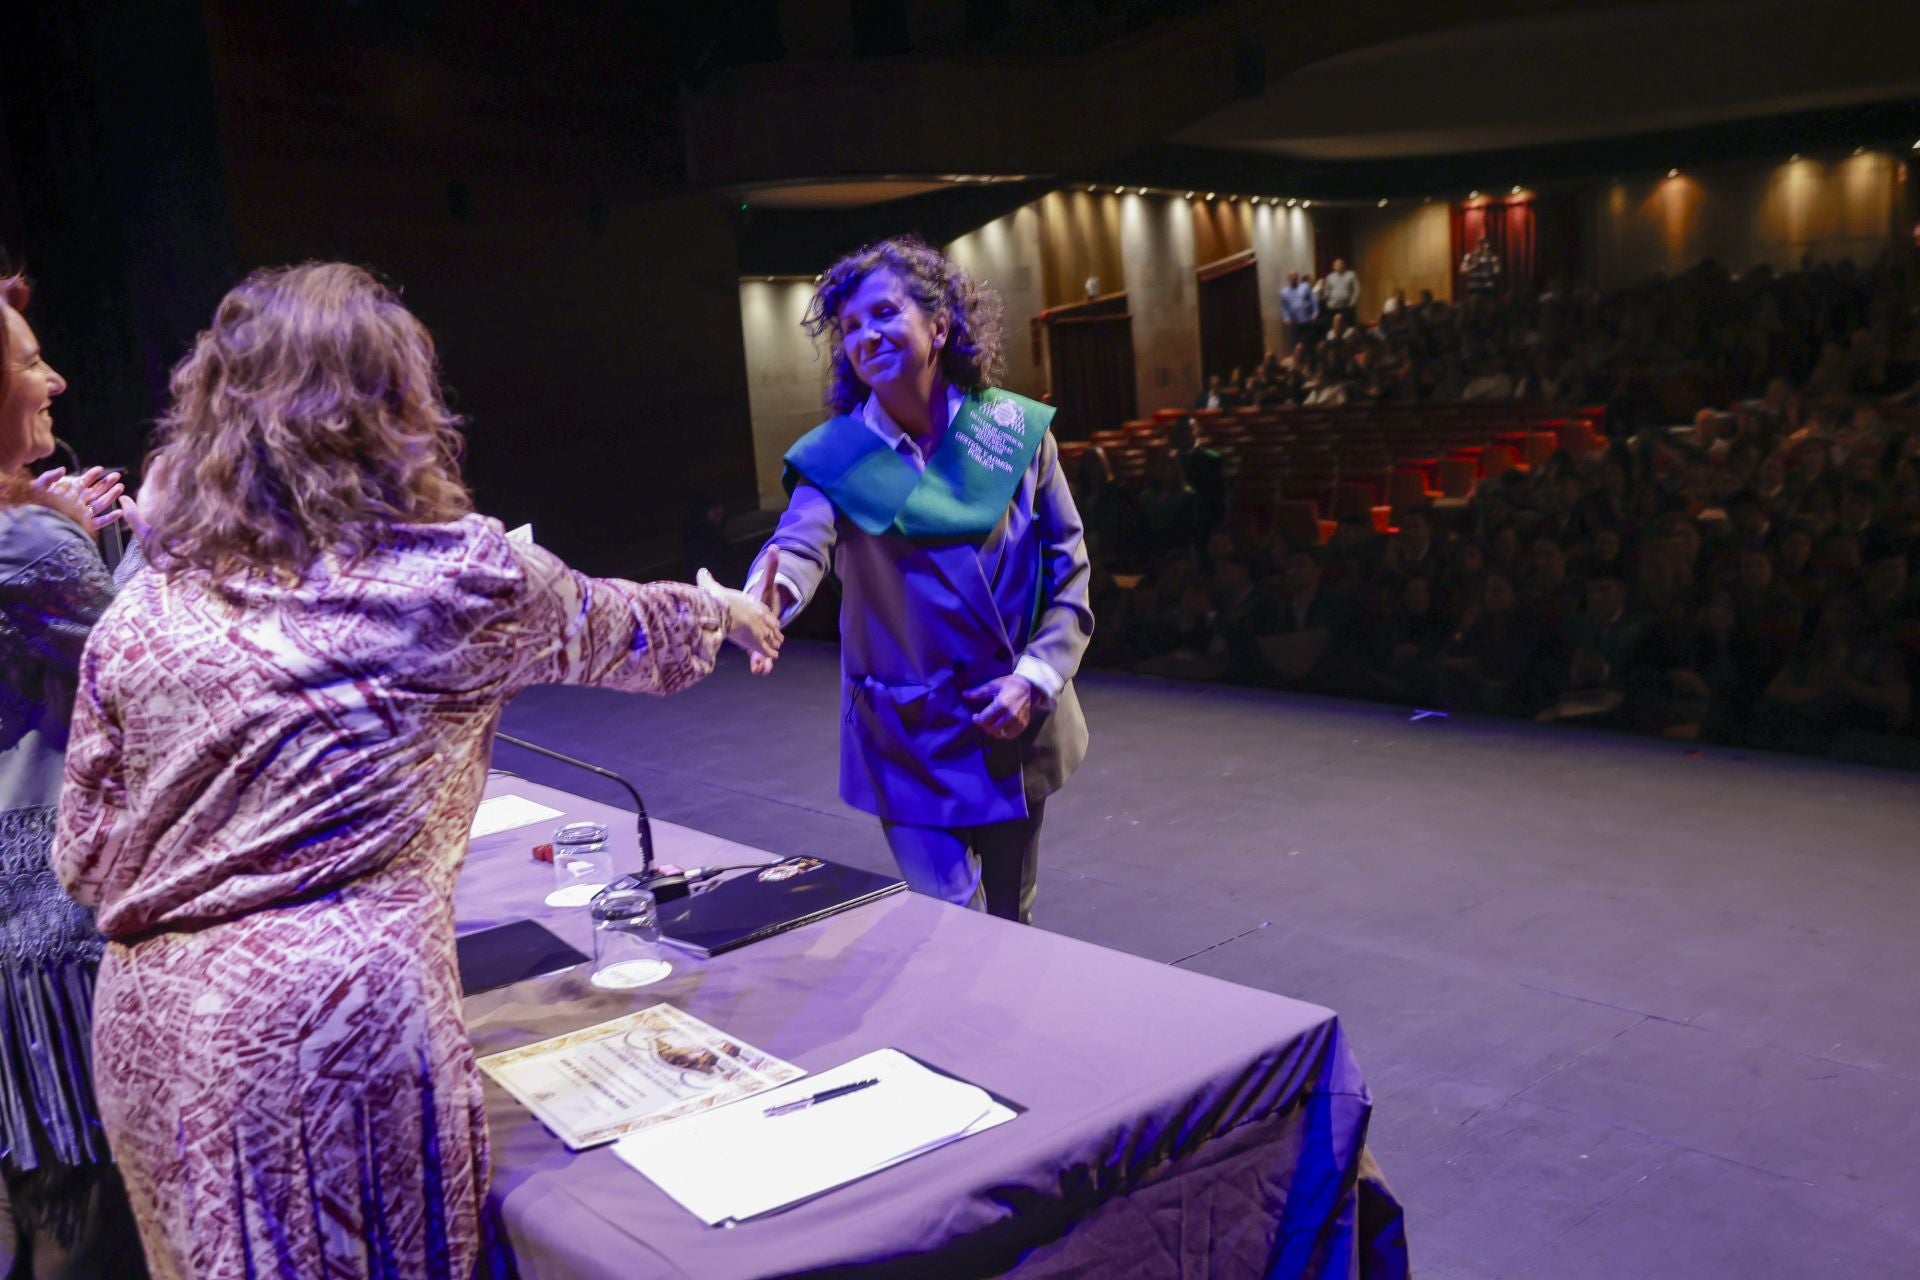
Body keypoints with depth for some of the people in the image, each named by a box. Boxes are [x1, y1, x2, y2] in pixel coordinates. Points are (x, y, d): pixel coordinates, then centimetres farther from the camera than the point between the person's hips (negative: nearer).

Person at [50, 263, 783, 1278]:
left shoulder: (139, 614, 0)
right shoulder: (453, 577, -8)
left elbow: (84, 862, 7)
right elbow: (620, 629, 11)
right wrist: (721, 611, 32)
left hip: (148, 1031, 5)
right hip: (337, 1022, -4)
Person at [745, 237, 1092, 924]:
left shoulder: (1017, 429, -3)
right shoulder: (838, 455, -7)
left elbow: (1070, 570, 1)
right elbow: (801, 543, -26)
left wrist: (1035, 676, -12)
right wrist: (769, 593, -50)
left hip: (1016, 730, 2)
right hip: (909, 742, -2)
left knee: (1011, 922, 18)